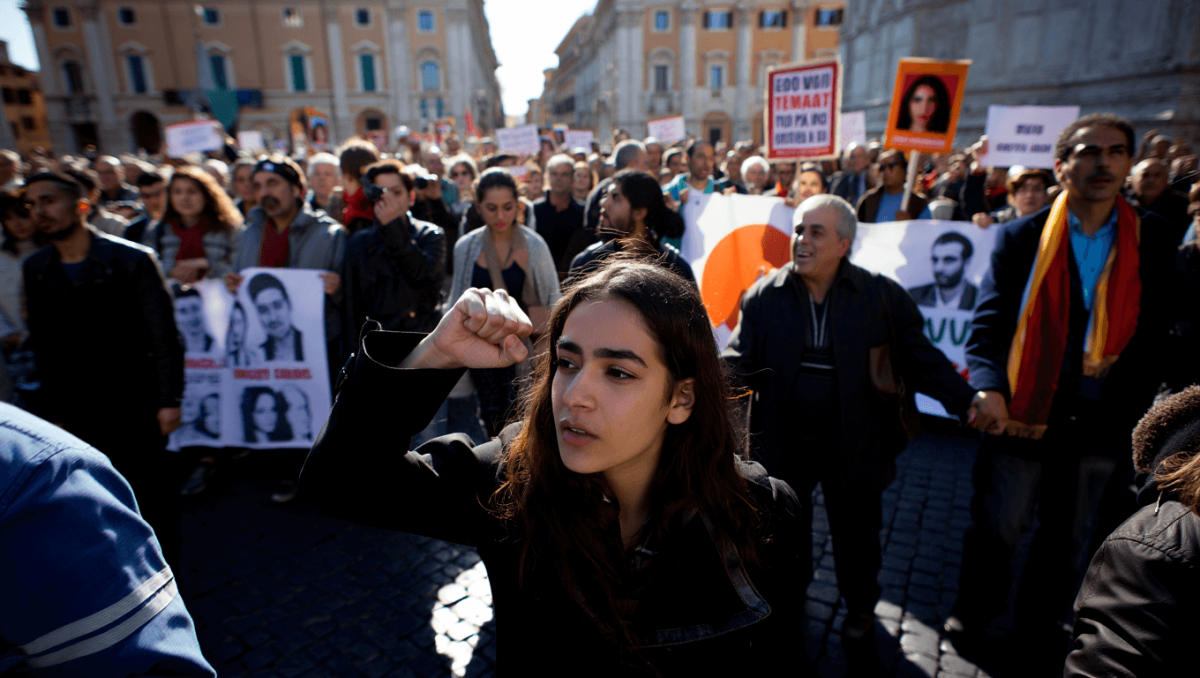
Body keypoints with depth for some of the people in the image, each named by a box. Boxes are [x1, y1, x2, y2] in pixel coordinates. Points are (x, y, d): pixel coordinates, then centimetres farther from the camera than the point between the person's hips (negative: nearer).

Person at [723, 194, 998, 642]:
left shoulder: (882, 296, -6)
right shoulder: (765, 296, -5)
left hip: (853, 445, -1)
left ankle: (860, 603, 46)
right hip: (785, 442, 1)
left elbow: (919, 357, -3)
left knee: (855, 529, 17)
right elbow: (741, 360, -8)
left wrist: (968, 398, -14)